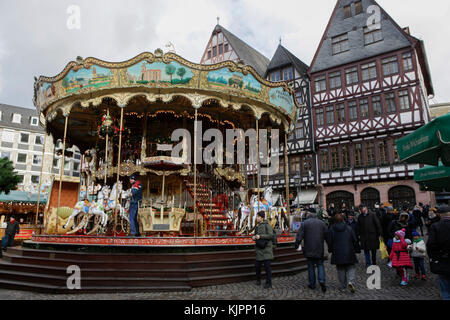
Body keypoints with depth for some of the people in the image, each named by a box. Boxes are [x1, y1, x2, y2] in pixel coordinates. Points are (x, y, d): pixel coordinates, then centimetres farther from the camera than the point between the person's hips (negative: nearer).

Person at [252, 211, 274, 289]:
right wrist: (253, 237, -3)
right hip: (259, 249, 6)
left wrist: (260, 236, -22)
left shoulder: (267, 225, -8)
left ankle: (269, 283, 5)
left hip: (266, 248, -6)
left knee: (267, 265, -7)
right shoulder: (257, 226, 12)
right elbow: (255, 236, 20)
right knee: (257, 265, 7)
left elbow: (271, 235, -16)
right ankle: (258, 279, 28)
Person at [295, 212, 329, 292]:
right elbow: (327, 236, 6)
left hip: (309, 249, -1)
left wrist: (297, 245, -5)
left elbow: (299, 236, -8)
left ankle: (312, 284, 13)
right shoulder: (322, 223, 7)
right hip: (319, 249, 1)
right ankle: (322, 280, -8)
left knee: (311, 266, 8)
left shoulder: (304, 223, 0)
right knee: (320, 265, 11)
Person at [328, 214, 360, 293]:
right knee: (351, 268, 8)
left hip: (337, 253, 0)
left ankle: (343, 286, 15)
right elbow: (355, 240, 2)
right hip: (349, 253, 0)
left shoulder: (332, 229, -3)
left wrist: (330, 250, 16)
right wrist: (357, 250, 13)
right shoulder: (349, 228, -1)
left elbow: (330, 242, 1)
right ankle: (351, 282, -14)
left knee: (340, 269, 10)